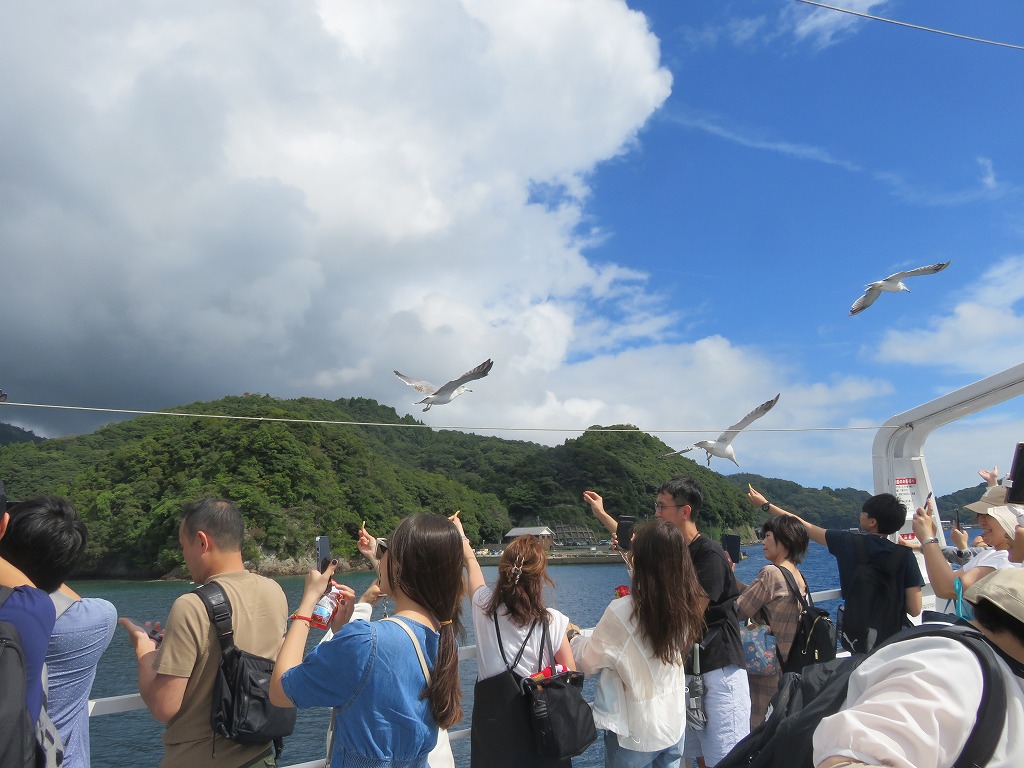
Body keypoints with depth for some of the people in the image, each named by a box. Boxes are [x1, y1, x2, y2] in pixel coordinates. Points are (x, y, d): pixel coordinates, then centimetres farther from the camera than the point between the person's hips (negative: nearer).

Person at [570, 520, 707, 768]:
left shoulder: (622, 611, -28)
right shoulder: (687, 605, -10)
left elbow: (590, 661, -14)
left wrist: (573, 636, 8)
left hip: (634, 731, -5)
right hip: (674, 724, 5)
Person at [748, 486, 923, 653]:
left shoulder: (849, 542, -9)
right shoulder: (905, 555, -11)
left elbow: (805, 527, 1)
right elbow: (915, 610, -10)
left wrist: (765, 505, 10)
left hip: (856, 637, 0)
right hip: (893, 638, 0)